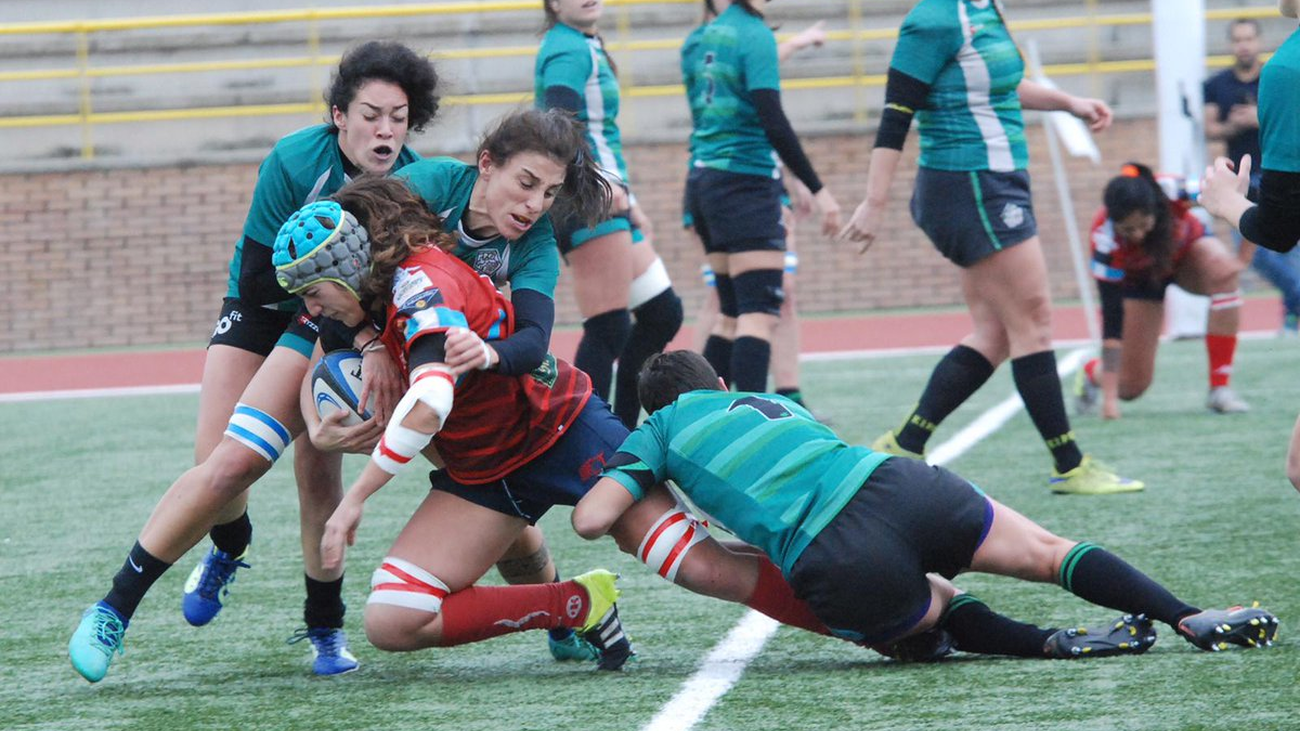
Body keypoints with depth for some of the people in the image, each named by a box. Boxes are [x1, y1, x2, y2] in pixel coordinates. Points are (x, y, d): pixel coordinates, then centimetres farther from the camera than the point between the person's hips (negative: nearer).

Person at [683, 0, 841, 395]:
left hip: (703, 180, 8)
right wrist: (818, 189, -15)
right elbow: (772, 121, -17)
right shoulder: (755, 34, -10)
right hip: (746, 182, -8)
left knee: (732, 314, 14)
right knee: (759, 314, -11)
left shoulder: (697, 42, 13)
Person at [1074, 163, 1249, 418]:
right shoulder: (1105, 240, -38)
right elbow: (1112, 315, -35)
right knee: (1131, 386, -4)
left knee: (1224, 273, -36)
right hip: (1139, 277, -1)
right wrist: (1109, 396, -36)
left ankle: (1220, 389, -26)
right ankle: (1091, 373, 35)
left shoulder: (1171, 192, -38)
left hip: (1186, 248, 1)